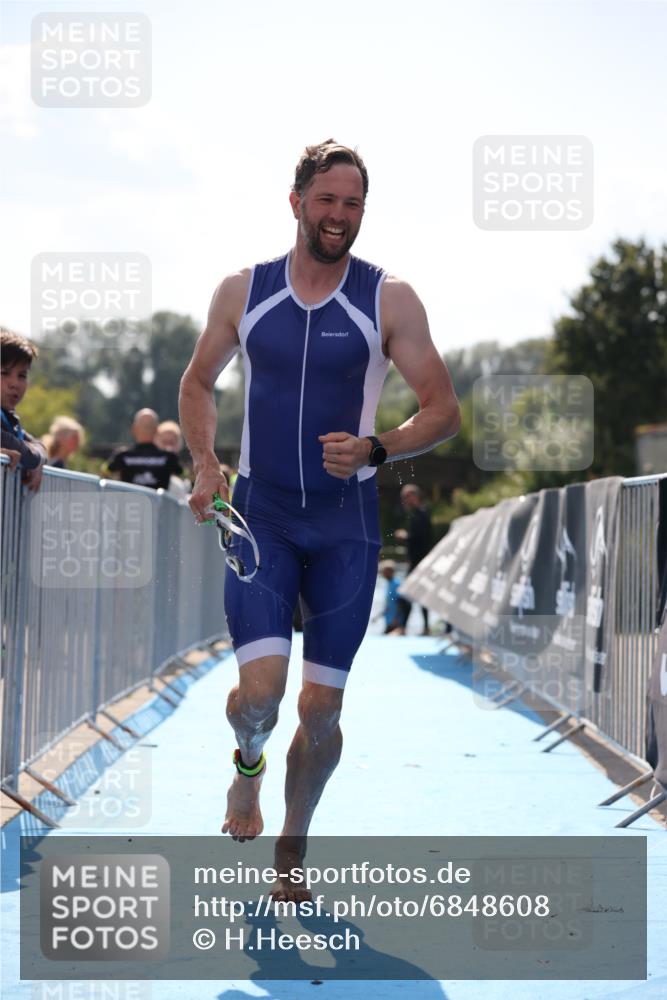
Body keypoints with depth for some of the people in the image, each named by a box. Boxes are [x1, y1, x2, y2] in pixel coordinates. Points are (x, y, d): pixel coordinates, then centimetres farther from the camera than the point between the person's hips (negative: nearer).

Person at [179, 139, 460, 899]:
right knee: (260, 688, -16)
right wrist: (204, 464, -1)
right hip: (259, 516, 0)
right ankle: (248, 762, 20)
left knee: (321, 707, 2)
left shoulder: (389, 300, -3)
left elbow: (443, 411, -2)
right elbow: (198, 384, 16)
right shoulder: (243, 291, 2)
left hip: (346, 524, 0)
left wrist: (374, 450, -20)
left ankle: (292, 849, 24)